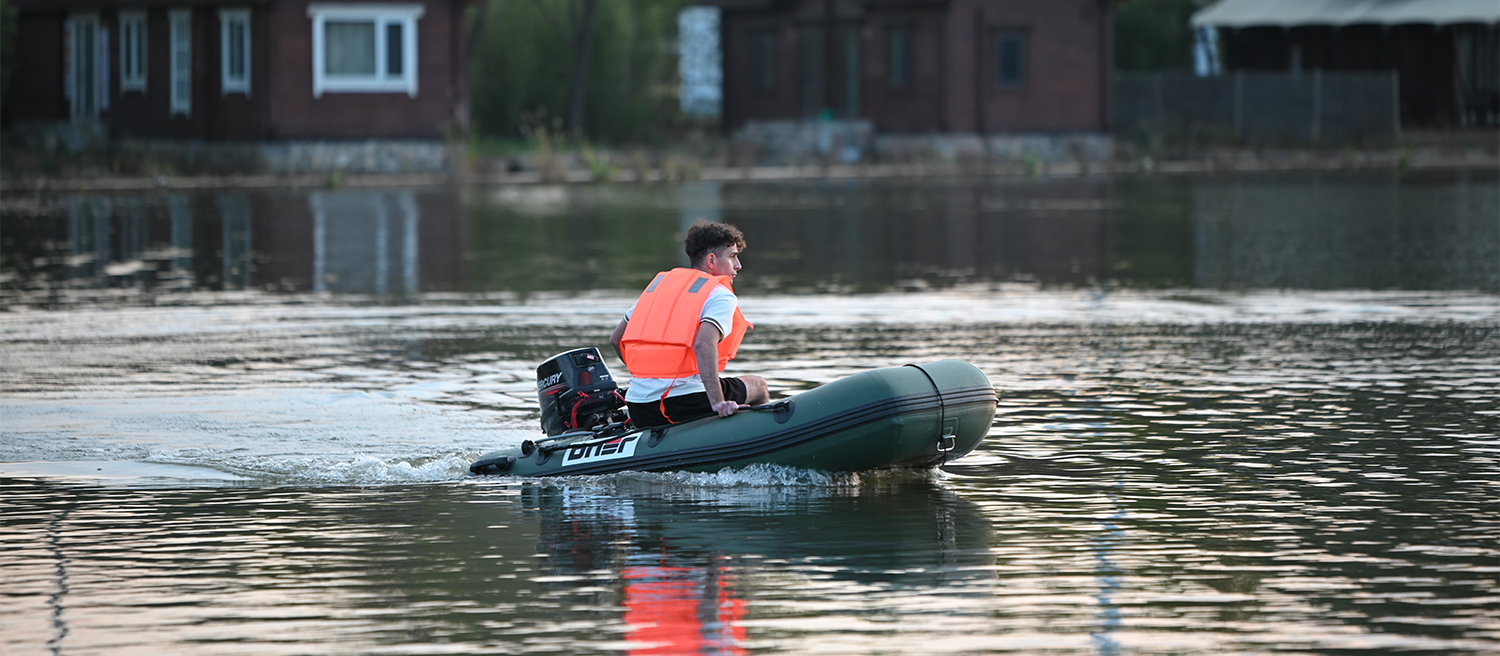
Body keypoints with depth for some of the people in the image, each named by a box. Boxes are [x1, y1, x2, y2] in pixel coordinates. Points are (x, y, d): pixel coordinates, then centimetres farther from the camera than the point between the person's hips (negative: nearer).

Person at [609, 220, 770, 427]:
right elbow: (704, 343, -22)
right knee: (758, 386, 19)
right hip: (685, 404, -6)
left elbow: (616, 339, 23)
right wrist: (718, 403, -25)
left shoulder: (659, 284, 19)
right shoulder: (721, 296, -2)